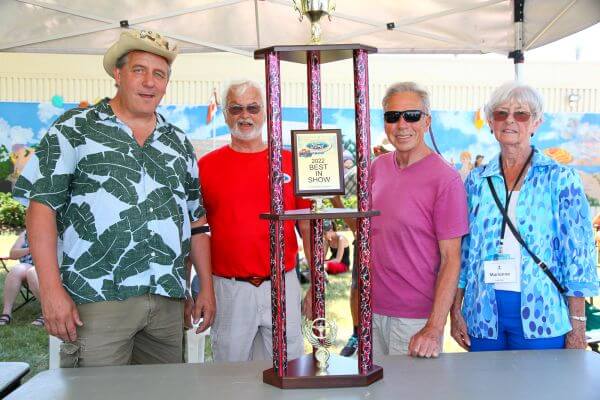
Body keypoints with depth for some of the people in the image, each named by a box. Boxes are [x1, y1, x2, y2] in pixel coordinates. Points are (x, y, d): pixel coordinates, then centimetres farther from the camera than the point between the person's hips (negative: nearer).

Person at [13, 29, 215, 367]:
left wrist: (207, 287, 12)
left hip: (169, 301, 5)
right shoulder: (75, 129, 2)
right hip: (97, 298, -4)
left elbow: (196, 220, 18)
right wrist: (51, 288, -12)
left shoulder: (179, 143, 16)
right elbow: (43, 205, -4)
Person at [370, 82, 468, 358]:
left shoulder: (444, 178, -14)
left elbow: (451, 259, -15)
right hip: (372, 309, 6)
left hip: (416, 318, -6)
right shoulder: (378, 167, 4)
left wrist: (434, 328, -20)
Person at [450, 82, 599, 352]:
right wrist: (456, 311, 6)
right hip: (483, 316, 3)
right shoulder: (476, 181, 6)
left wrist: (577, 326, -7)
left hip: (541, 318, -3)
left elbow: (577, 256, -4)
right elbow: (462, 250, 9)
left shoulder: (560, 179, -3)